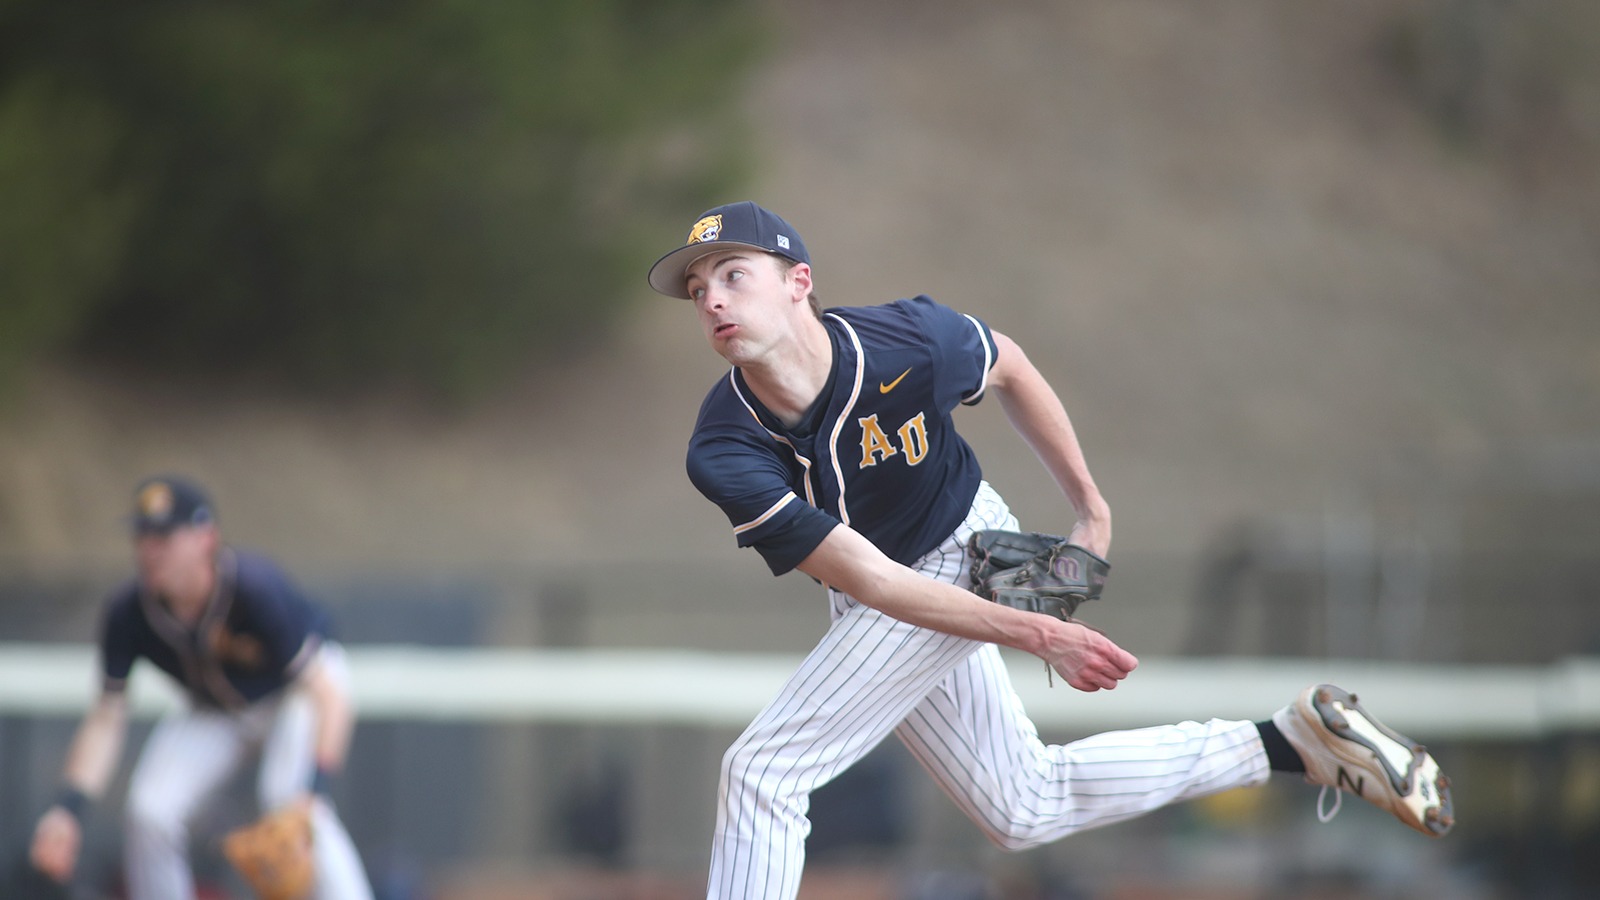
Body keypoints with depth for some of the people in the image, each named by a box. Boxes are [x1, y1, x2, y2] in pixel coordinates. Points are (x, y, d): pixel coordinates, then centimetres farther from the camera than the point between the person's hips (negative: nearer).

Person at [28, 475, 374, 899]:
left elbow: (327, 693, -36)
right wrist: (68, 809, -26)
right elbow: (105, 719, -12)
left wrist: (312, 790, -49)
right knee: (149, 812, -14)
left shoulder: (255, 589, -36)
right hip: (212, 713, 4)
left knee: (287, 796, -30)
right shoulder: (127, 614, -23)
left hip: (299, 692, -4)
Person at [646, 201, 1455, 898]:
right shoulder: (723, 454, -26)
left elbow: (1010, 371, -1)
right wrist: (1037, 635, -33)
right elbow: (869, 579, -28)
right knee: (1024, 810, 17)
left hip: (965, 557, -4)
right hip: (872, 612, 4)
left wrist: (1092, 515, 3)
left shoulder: (909, 343, -26)